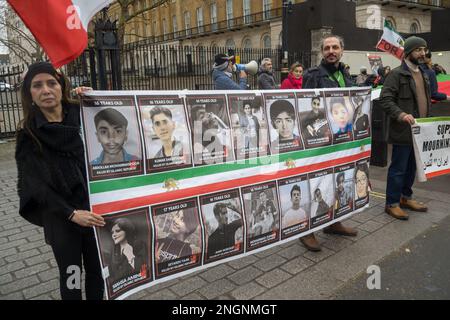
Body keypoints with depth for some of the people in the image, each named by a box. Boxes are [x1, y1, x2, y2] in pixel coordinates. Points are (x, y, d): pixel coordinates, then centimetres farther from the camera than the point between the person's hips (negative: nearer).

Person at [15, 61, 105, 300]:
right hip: (59, 217, -2)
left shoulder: (83, 117, -1)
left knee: (96, 269, 13)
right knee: (70, 275, 11)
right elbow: (34, 184, -8)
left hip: (93, 210, 2)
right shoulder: (28, 133, -6)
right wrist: (71, 213, -18)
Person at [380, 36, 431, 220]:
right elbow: (385, 100, -18)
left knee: (412, 167, 16)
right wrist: (401, 114, -30)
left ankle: (406, 197, 30)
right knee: (398, 168, -2)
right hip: (403, 130, -8)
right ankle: (392, 203, 9)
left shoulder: (423, 74, 18)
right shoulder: (397, 74, -10)